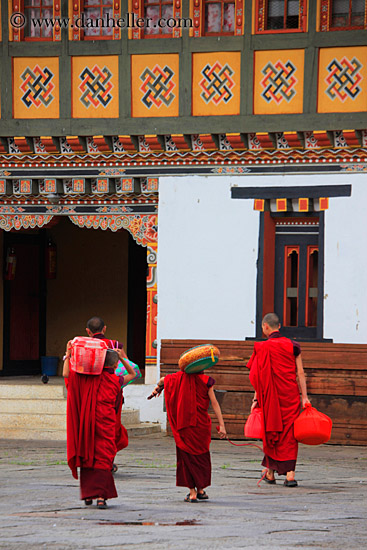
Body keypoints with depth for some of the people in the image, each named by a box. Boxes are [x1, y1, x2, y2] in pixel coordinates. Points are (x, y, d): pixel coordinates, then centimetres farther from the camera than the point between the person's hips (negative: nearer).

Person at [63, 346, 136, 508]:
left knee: (87, 456, 12)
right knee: (103, 458, -1)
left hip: (87, 422, 2)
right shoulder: (116, 381, 1)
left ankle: (87, 495, 16)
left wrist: (68, 355, 3)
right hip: (106, 423, -2)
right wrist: (123, 359, 15)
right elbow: (132, 374, 21)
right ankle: (101, 496, -12)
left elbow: (66, 374, -5)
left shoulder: (91, 376, 1)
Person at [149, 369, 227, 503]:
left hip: (184, 425, 0)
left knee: (187, 456, 9)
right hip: (201, 425, 0)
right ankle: (200, 490, 20)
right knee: (201, 456, 17)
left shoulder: (179, 378, -2)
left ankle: (192, 493, 4)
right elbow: (214, 403, -10)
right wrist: (221, 425, -9)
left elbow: (163, 380, 17)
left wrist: (158, 387, 41)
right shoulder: (205, 381, -7)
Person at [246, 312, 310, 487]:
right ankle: (289, 473, -8)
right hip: (290, 395, 1)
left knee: (271, 431, 13)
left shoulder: (262, 348, -5)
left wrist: (256, 399, -1)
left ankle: (270, 472, 19)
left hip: (270, 396, -1)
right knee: (289, 433, 3)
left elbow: (259, 378, -5)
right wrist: (304, 396, 1)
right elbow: (300, 373, -1)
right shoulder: (292, 346, 1)